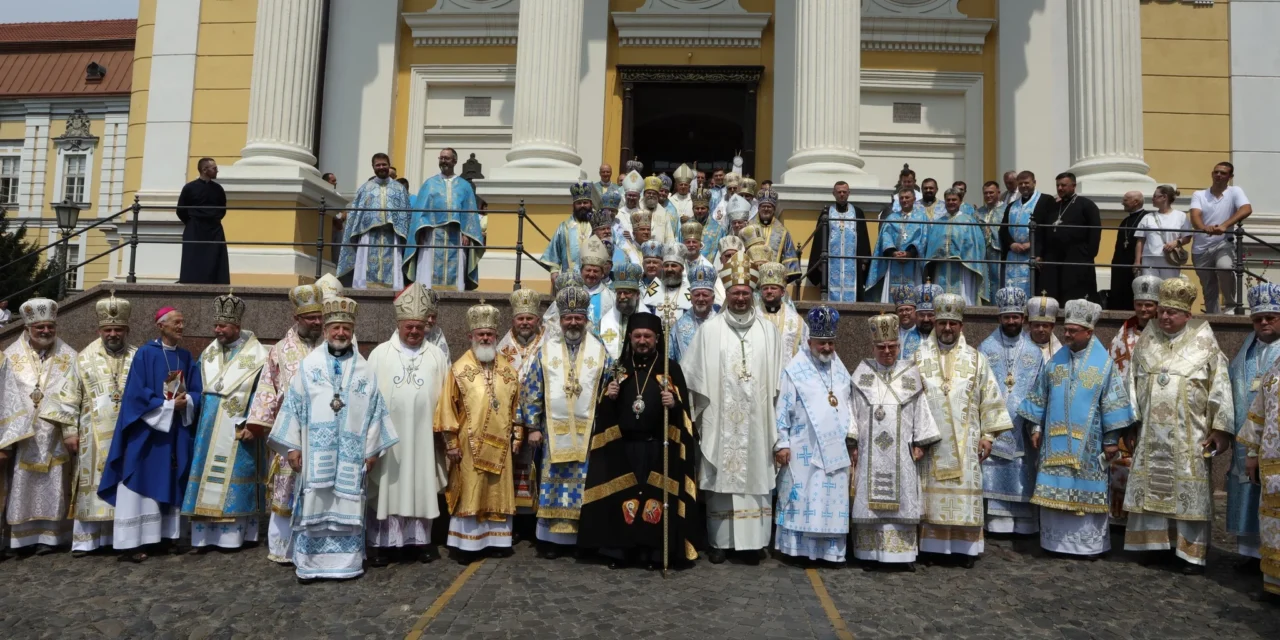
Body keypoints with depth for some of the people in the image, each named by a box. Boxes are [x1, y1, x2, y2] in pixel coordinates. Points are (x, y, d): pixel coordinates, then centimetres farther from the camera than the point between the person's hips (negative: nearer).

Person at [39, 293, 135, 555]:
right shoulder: (85, 358, 3)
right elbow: (70, 398, 3)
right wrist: (69, 431, -1)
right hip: (95, 435, 0)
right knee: (92, 485, 2)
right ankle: (85, 539, 9)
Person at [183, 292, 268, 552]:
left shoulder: (256, 355, -7)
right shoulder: (208, 353, 9)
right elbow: (200, 389, 15)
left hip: (238, 429, -5)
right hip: (209, 428, 5)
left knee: (234, 480, 0)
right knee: (207, 477, 4)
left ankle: (233, 534, 8)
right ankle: (204, 536, 9)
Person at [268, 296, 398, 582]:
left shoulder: (364, 369, 6)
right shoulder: (309, 364, 4)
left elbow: (374, 409, 6)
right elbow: (293, 405, 3)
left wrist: (371, 450, 3)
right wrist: (292, 446, -3)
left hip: (350, 454, 1)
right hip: (315, 450, -1)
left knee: (347, 506, 5)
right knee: (314, 506, 2)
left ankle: (346, 561, 15)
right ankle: (309, 563, 12)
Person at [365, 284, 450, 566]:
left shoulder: (437, 356, 7)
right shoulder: (380, 353, 4)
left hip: (423, 434, 1)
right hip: (387, 433, -1)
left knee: (421, 486, 6)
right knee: (386, 487, 2)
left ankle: (419, 540, 16)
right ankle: (383, 543, 9)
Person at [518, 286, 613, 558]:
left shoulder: (600, 350, 4)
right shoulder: (546, 349, 3)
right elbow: (532, 390, 3)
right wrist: (533, 426, -2)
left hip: (589, 430, 0)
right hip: (554, 429, 0)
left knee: (585, 485, 4)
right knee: (553, 483, 4)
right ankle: (551, 538, 12)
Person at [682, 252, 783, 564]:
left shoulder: (768, 331, 7)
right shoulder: (709, 330, 2)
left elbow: (778, 377, 8)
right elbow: (694, 376, 2)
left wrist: (774, 413, 3)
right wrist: (702, 411, -2)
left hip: (756, 421, 1)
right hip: (719, 420, -1)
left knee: (755, 478, 3)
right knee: (720, 479, 2)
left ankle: (752, 542, 12)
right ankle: (719, 541, 11)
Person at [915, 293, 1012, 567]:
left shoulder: (976, 359, 6)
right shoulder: (920, 357, 4)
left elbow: (990, 398, 6)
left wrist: (988, 434, 1)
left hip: (965, 441, 1)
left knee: (965, 492, 3)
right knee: (931, 493, 2)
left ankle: (966, 547, 13)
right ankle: (931, 545, 11)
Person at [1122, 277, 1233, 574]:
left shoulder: (1204, 342, -3)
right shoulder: (1147, 339, 6)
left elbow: (1220, 388, -4)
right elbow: (1133, 383, 10)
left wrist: (1220, 429, -8)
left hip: (1189, 433, -3)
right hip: (1151, 432, 3)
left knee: (1190, 491, 2)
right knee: (1149, 487, 9)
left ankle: (1193, 553, 12)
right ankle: (1152, 542, 22)